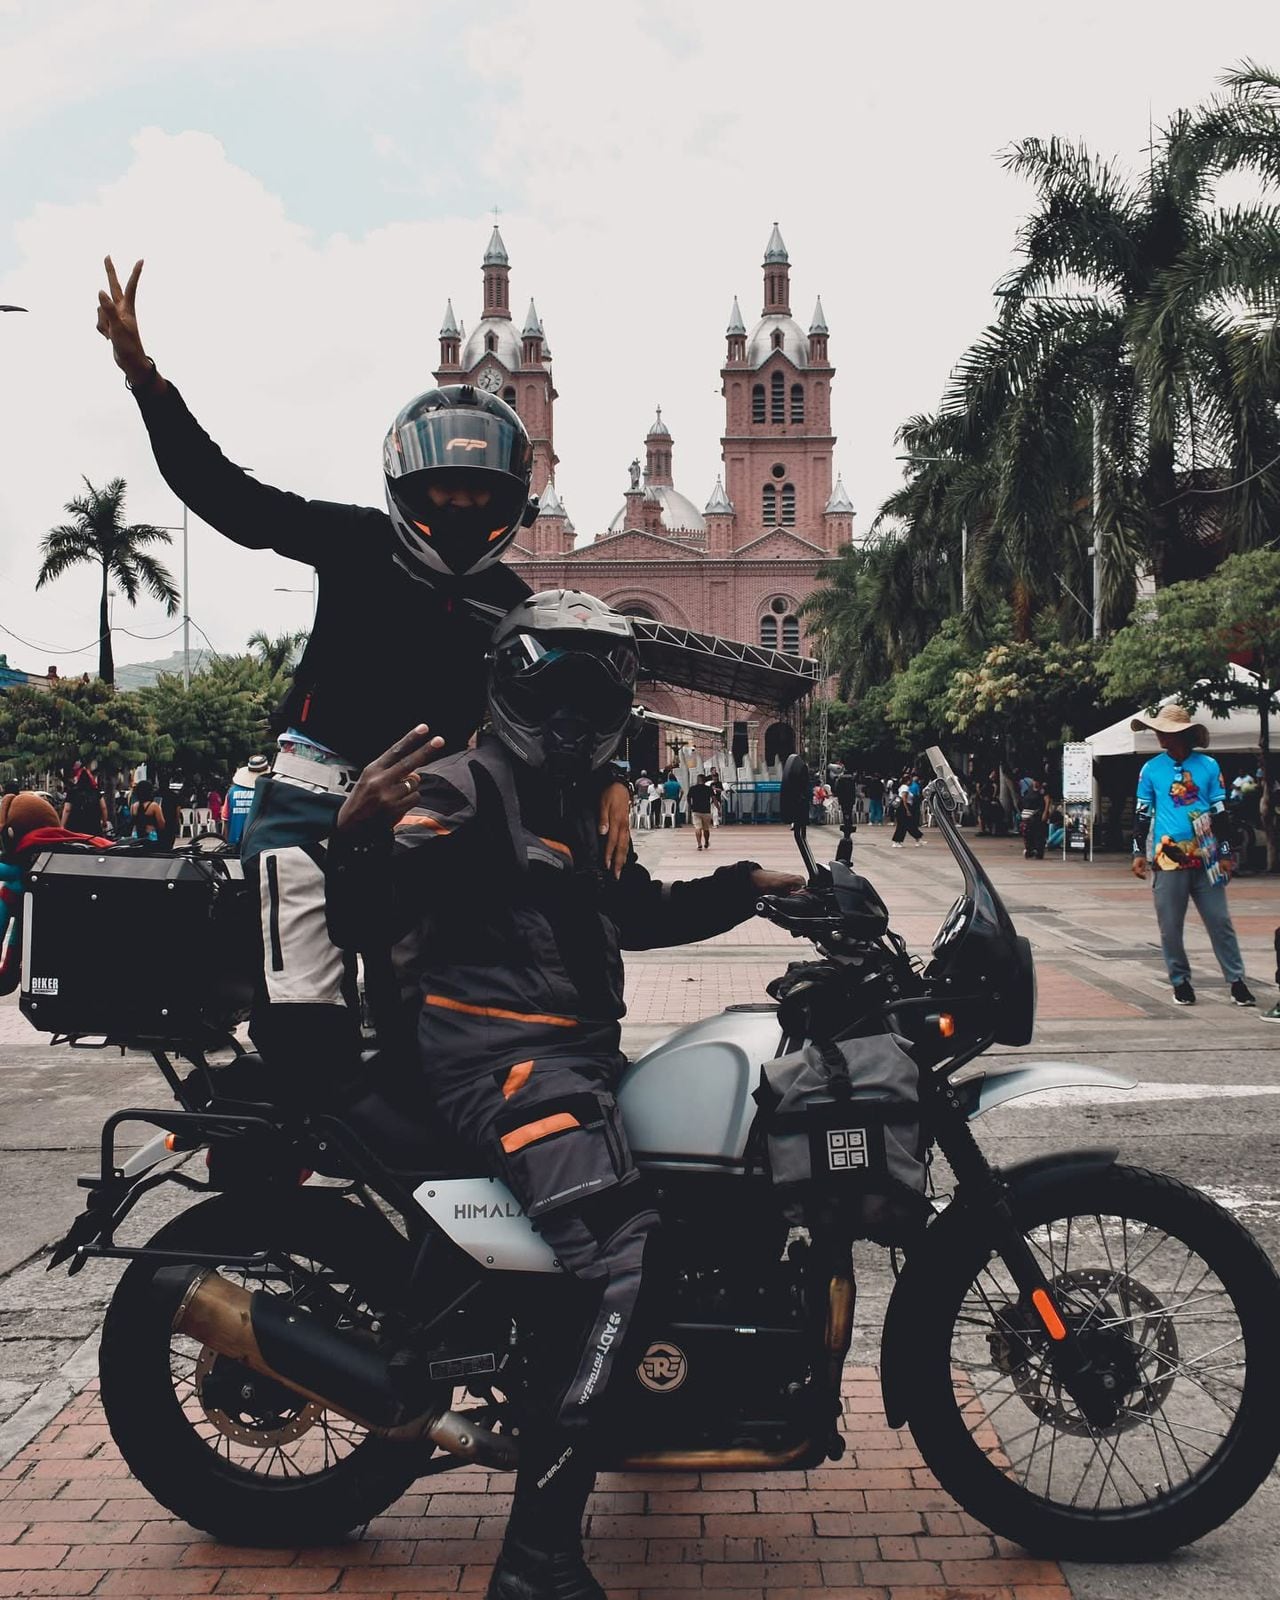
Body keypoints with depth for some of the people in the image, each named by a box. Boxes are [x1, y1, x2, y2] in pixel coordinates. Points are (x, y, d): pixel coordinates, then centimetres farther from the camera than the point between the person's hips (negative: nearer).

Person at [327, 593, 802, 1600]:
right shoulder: (469, 788, -8)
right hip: (502, 1061, -10)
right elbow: (366, 917, -19)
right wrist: (361, 833, -38)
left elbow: (638, 912, 31)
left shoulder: (580, 804, 20)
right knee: (621, 1259, -28)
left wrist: (748, 888, 25)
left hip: (581, 1051, 10)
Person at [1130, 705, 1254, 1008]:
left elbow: (1219, 811, 7)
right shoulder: (1151, 769, 3)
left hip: (1205, 858, 0)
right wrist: (1139, 852, 3)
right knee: (1170, 926, 4)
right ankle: (1180, 981, 17)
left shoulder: (1208, 765, 3)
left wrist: (1224, 852, 5)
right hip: (1167, 858, 0)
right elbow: (1142, 813, 8)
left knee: (1220, 921, 2)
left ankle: (1236, 980, 9)